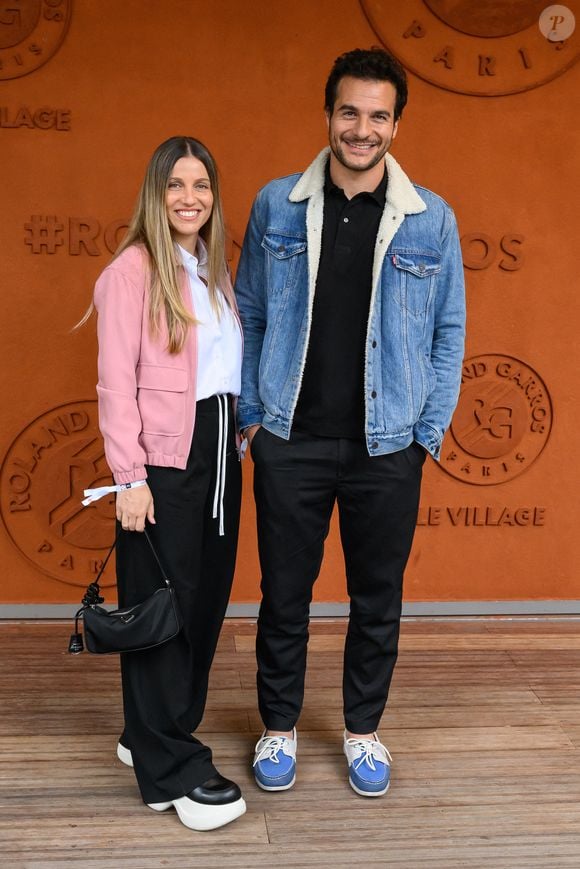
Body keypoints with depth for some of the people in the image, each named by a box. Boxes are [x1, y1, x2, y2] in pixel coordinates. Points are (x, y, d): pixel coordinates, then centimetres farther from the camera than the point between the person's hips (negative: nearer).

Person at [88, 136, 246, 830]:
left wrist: (241, 432, 11)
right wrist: (130, 477, -16)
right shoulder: (132, 270, -8)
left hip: (218, 453, 8)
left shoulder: (214, 270, 15)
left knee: (206, 600, 12)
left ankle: (148, 736, 29)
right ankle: (173, 772, 11)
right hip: (164, 461, -8)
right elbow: (116, 382, -12)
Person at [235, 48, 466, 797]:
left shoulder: (431, 219, -2)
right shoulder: (276, 206, -1)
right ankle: (278, 727, 30)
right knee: (284, 591, 10)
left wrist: (429, 432, -1)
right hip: (291, 440, 0)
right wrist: (250, 413, 0)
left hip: (387, 446, 0)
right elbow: (248, 314, 5)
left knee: (378, 596, 12)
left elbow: (448, 332, 3)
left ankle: (363, 729, 33)